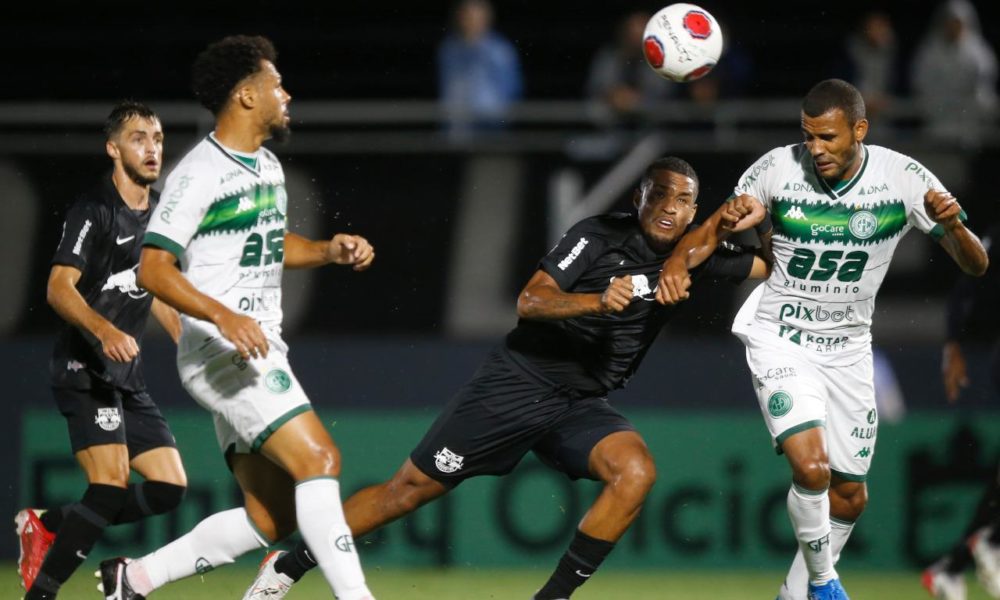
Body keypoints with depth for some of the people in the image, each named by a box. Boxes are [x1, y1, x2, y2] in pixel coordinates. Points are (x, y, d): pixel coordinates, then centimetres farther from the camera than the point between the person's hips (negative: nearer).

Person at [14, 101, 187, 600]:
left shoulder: (159, 214, 13)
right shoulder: (94, 211, -11)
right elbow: (59, 288, -21)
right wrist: (104, 330, -37)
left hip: (128, 374, 8)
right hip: (84, 368, -8)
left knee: (170, 488, 2)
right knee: (112, 483, -22)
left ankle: (47, 526, 14)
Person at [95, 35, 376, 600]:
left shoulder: (268, 166, 16)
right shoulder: (200, 173, -12)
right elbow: (154, 268, -16)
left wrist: (330, 251, 12)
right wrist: (224, 317, -29)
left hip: (261, 350, 9)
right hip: (219, 350, -9)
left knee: (270, 518, 6)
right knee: (319, 457, -24)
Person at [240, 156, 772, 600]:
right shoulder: (599, 236, -10)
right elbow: (529, 301, -19)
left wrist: (746, 224, -8)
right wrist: (598, 301, -35)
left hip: (581, 406, 5)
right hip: (518, 382, -5)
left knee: (635, 472, -25)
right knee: (411, 489, -2)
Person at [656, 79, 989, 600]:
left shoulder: (903, 179, -13)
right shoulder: (778, 169, -15)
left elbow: (976, 265, -11)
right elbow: (714, 229, -8)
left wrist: (953, 226, -33)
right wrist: (678, 260, -30)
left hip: (847, 348, 3)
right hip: (780, 339, -3)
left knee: (849, 496, 10)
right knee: (811, 468, -23)